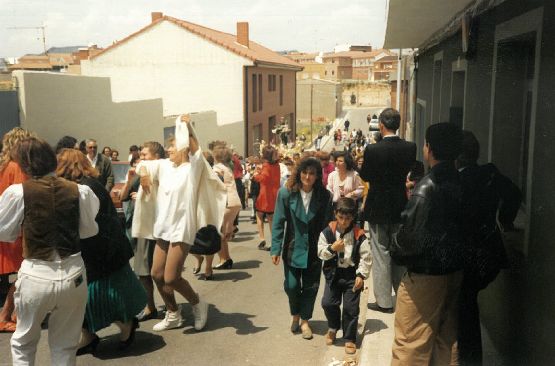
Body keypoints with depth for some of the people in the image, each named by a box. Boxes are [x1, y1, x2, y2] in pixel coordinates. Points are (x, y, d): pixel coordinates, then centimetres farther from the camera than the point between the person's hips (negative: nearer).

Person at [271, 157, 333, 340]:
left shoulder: (325, 196, -8)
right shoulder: (286, 193, -9)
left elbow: (327, 224, -2)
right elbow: (278, 222, -6)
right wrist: (275, 248, -8)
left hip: (314, 250, 1)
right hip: (292, 248, 0)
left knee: (311, 287, 8)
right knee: (291, 286, 1)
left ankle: (305, 320, 29)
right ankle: (295, 315, 31)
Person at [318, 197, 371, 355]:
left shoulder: (359, 235, -10)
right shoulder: (327, 232, -6)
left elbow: (366, 257, -6)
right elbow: (321, 252, -2)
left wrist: (361, 275, -9)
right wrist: (332, 248, -21)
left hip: (352, 274, -2)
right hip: (333, 273, 2)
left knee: (351, 307, 0)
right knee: (328, 302, -2)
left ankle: (350, 338, 17)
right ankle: (333, 327, 28)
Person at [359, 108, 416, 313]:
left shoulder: (372, 150, -17)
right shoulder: (410, 148, -7)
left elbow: (365, 176, -6)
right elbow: (409, 172, 4)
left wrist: (361, 163, 12)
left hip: (378, 208, -4)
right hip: (400, 206, 4)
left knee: (381, 254, 5)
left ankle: (384, 301, 11)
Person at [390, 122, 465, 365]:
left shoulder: (427, 187, -20)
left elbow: (412, 236, -21)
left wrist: (396, 251, -3)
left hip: (426, 274, -7)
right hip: (455, 271, 8)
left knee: (411, 343, 2)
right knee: (446, 340, 19)